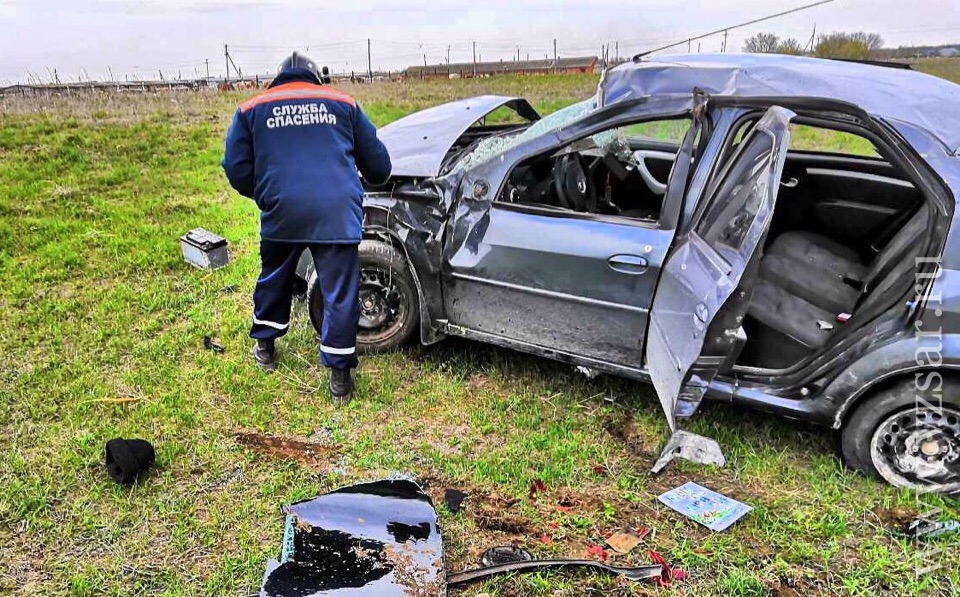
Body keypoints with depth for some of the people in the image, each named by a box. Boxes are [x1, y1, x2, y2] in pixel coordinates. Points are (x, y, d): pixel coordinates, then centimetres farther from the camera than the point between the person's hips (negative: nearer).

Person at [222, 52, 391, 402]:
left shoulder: (252, 109, 16)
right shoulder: (343, 103, 16)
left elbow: (237, 170, 9)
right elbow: (378, 165, 17)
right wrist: (369, 182, 40)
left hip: (281, 213, 2)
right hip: (338, 213, -1)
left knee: (274, 279, 25)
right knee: (340, 292, 4)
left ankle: (264, 346, 41)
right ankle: (339, 375, 7)